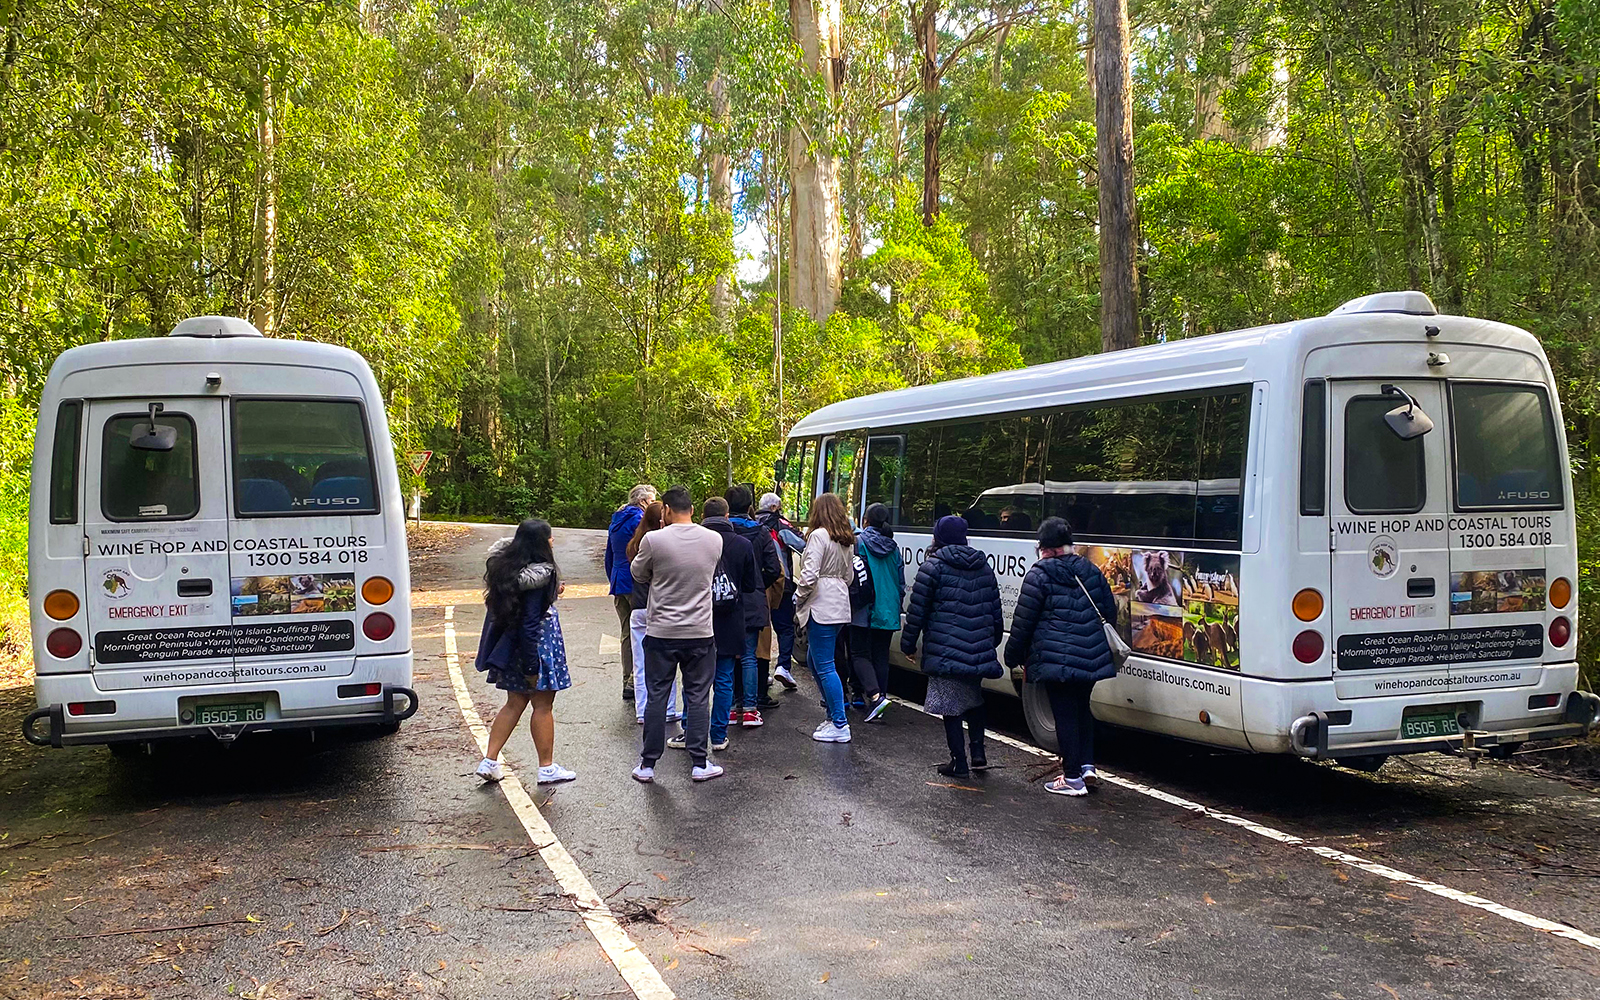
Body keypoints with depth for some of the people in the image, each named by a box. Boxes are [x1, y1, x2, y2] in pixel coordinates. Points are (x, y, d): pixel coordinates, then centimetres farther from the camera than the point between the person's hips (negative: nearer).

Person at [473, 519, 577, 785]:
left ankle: (490, 762, 15)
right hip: (535, 646, -8)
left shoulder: (506, 564, 4)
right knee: (543, 705, 3)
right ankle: (547, 768, 12)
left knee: (515, 703, 16)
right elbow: (530, 623, -22)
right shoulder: (538, 575, -20)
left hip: (510, 646, 8)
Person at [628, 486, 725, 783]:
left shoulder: (653, 540, -12)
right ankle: (700, 763, 12)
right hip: (700, 633, 2)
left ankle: (647, 764, 14)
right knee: (698, 697, 9)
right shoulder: (714, 540, -3)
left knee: (656, 697, 8)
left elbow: (638, 574, 4)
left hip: (661, 633, -1)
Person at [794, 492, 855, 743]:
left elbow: (809, 575, -18)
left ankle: (840, 725, -2)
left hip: (821, 607, -9)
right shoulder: (847, 540, 15)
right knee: (814, 660, 20)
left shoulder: (819, 535, -12)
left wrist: (799, 599, -4)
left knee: (825, 667, -4)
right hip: (840, 606, 9)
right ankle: (833, 713, 23)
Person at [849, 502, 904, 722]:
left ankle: (875, 695, -17)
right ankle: (879, 701, 11)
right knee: (881, 656, 10)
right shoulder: (893, 547, 8)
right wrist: (898, 607, 21)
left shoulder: (858, 542, -7)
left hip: (864, 610, -5)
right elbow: (901, 581, 12)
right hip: (888, 611, 5)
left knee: (860, 653, 1)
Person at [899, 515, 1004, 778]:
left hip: (945, 651, -6)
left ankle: (959, 762, 4)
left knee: (951, 706, 2)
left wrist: (908, 645, 3)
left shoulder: (933, 566, -6)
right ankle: (978, 752, 16)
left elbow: (917, 610, -7)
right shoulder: (983, 566, 12)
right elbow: (995, 610, 17)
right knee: (974, 699, 23)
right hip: (978, 649, 6)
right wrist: (992, 642, 28)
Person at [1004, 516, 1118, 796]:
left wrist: (1014, 656, 5)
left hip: (1055, 656, -6)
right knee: (1082, 707, 21)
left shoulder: (1040, 574, -8)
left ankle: (1073, 778, 5)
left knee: (1065, 713, 1)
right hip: (1091, 657, 6)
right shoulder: (1091, 572, 9)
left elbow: (1023, 621, -6)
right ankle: (1087, 765, 17)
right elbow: (1110, 613, 16)